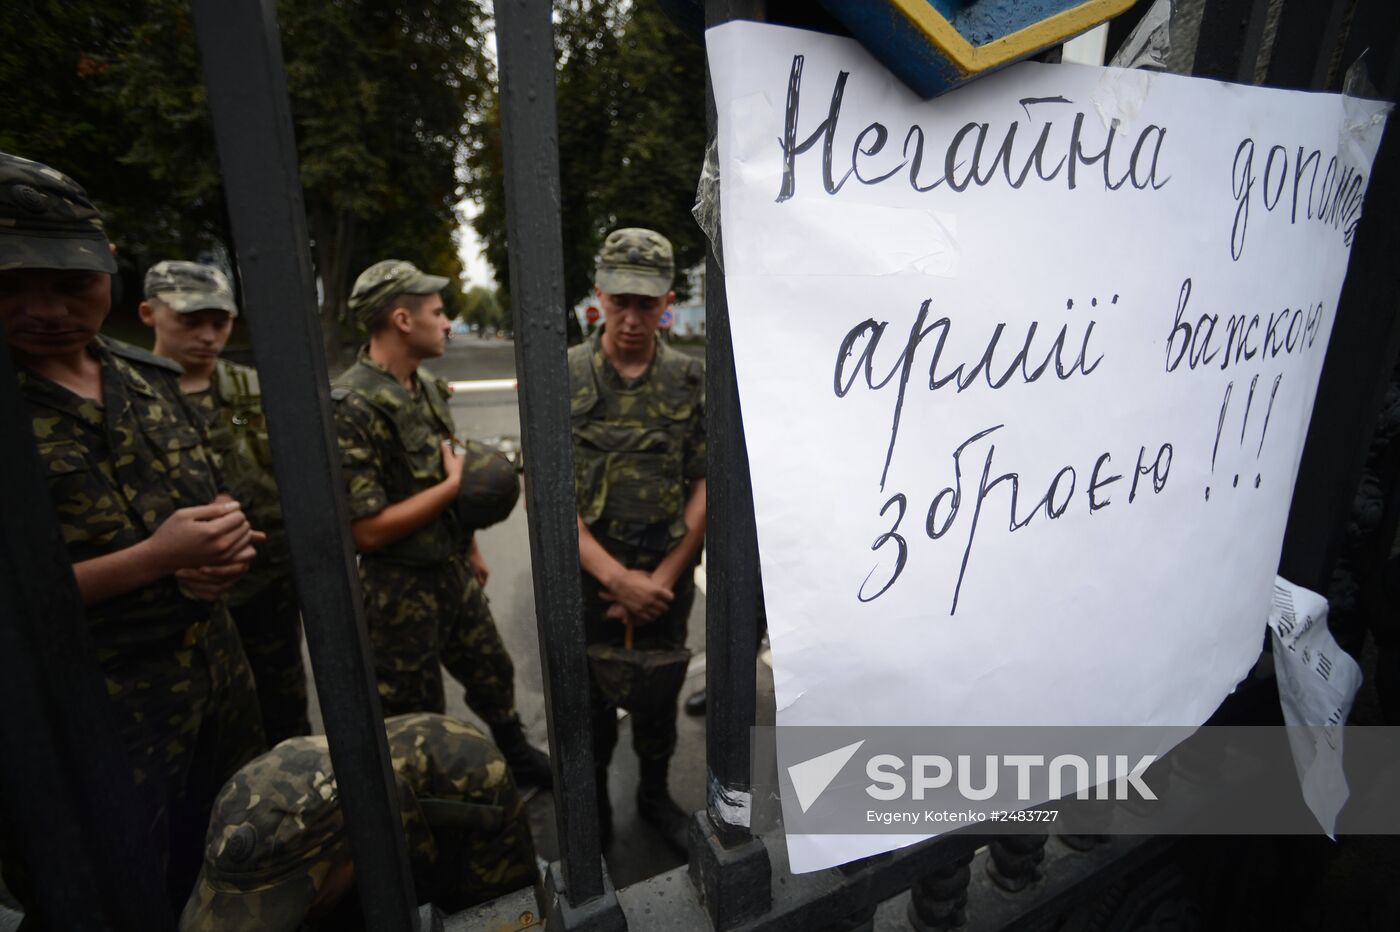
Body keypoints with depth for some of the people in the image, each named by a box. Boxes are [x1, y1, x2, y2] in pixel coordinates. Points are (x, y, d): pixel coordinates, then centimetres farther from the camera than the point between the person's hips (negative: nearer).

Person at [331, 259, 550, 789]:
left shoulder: (426, 386, 3)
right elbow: (367, 528, -26)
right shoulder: (351, 407, -23)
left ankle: (519, 761, 48)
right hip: (400, 590, -8)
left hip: (454, 573, 8)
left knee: (492, 673, 24)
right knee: (417, 719, 13)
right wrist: (454, 485, -19)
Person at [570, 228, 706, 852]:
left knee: (659, 701, 19)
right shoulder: (564, 379, -8)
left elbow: (706, 488, -3)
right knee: (590, 706, 17)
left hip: (666, 583, 1)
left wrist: (662, 578, -10)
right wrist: (616, 577, -17)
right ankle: (594, 809, 43)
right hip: (588, 582, -1)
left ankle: (655, 796, 46)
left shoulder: (692, 381, -4)